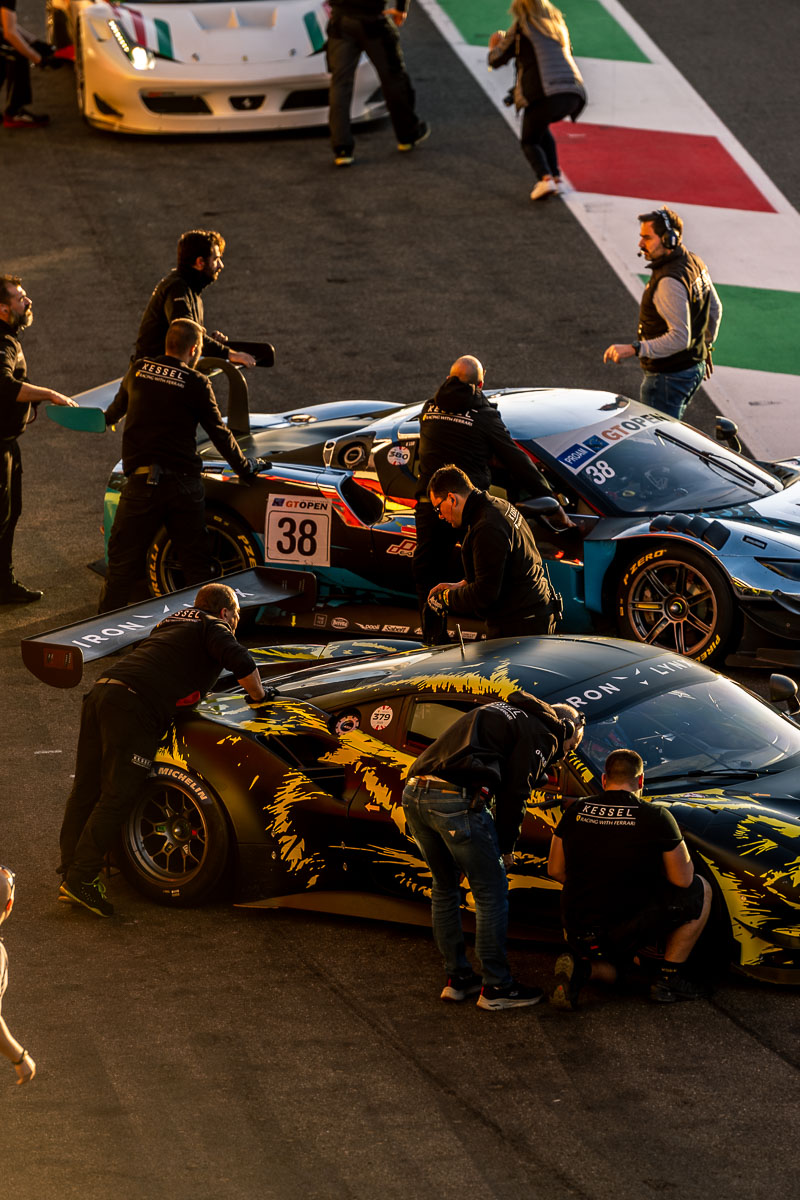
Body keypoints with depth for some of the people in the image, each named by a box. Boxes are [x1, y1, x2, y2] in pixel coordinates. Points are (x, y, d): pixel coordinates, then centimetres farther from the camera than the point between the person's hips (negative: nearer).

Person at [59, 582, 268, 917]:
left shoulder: (173, 621, 33)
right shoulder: (213, 627, 8)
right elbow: (241, 662, -7)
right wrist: (259, 698, 8)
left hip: (102, 690, 9)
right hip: (134, 708, -9)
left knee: (86, 789, 11)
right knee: (116, 797, -9)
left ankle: (70, 872, 14)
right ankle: (81, 879, -13)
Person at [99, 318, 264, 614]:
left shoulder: (138, 370, 7)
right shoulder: (195, 383, -2)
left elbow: (120, 403, 29)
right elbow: (219, 433, 2)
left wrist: (108, 417, 54)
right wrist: (245, 467, 18)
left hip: (142, 481, 1)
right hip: (184, 483, -1)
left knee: (123, 560, 5)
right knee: (196, 562, 10)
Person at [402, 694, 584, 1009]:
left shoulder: (500, 711, 32)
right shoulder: (541, 733, 5)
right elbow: (513, 794, -1)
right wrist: (505, 849, 10)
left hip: (413, 794, 9)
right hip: (456, 799, -9)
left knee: (445, 888, 22)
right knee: (491, 892, 2)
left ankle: (456, 978, 29)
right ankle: (496, 987, 6)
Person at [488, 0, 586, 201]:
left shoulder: (521, 28, 6)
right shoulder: (558, 25, 22)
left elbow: (496, 60, 10)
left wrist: (493, 48, 34)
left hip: (544, 94, -5)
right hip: (572, 94, 5)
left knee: (529, 141, 11)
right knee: (540, 126, 32)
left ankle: (546, 178, -16)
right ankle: (554, 175, 20)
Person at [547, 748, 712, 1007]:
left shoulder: (577, 811, 4)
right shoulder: (657, 818, -8)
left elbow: (555, 870, 10)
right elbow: (683, 879, -4)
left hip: (577, 929, 4)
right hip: (627, 932, -4)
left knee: (608, 970, 37)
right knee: (700, 891, 15)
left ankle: (580, 967, 0)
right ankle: (669, 978, 11)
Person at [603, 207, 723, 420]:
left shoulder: (669, 282, -27)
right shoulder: (695, 262, 4)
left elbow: (680, 337, -30)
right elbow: (715, 309, 18)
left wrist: (634, 349, -31)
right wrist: (706, 346, 31)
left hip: (668, 377, -10)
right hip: (693, 367, 10)